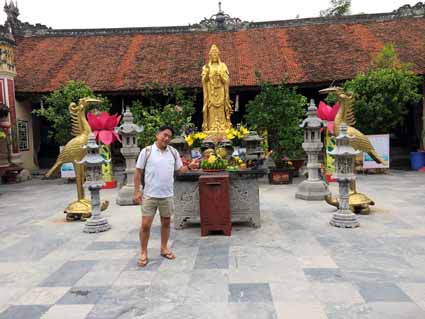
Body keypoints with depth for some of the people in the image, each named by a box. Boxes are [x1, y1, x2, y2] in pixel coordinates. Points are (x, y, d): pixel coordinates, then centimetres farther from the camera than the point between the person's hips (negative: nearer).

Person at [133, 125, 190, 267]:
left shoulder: (173, 152, 4)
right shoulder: (146, 151, -6)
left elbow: (179, 169, 10)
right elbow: (138, 172, -4)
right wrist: (137, 191, -8)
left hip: (167, 195, 3)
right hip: (149, 195, -3)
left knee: (166, 223, 14)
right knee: (145, 224, 1)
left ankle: (164, 248, 31)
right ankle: (144, 253, 16)